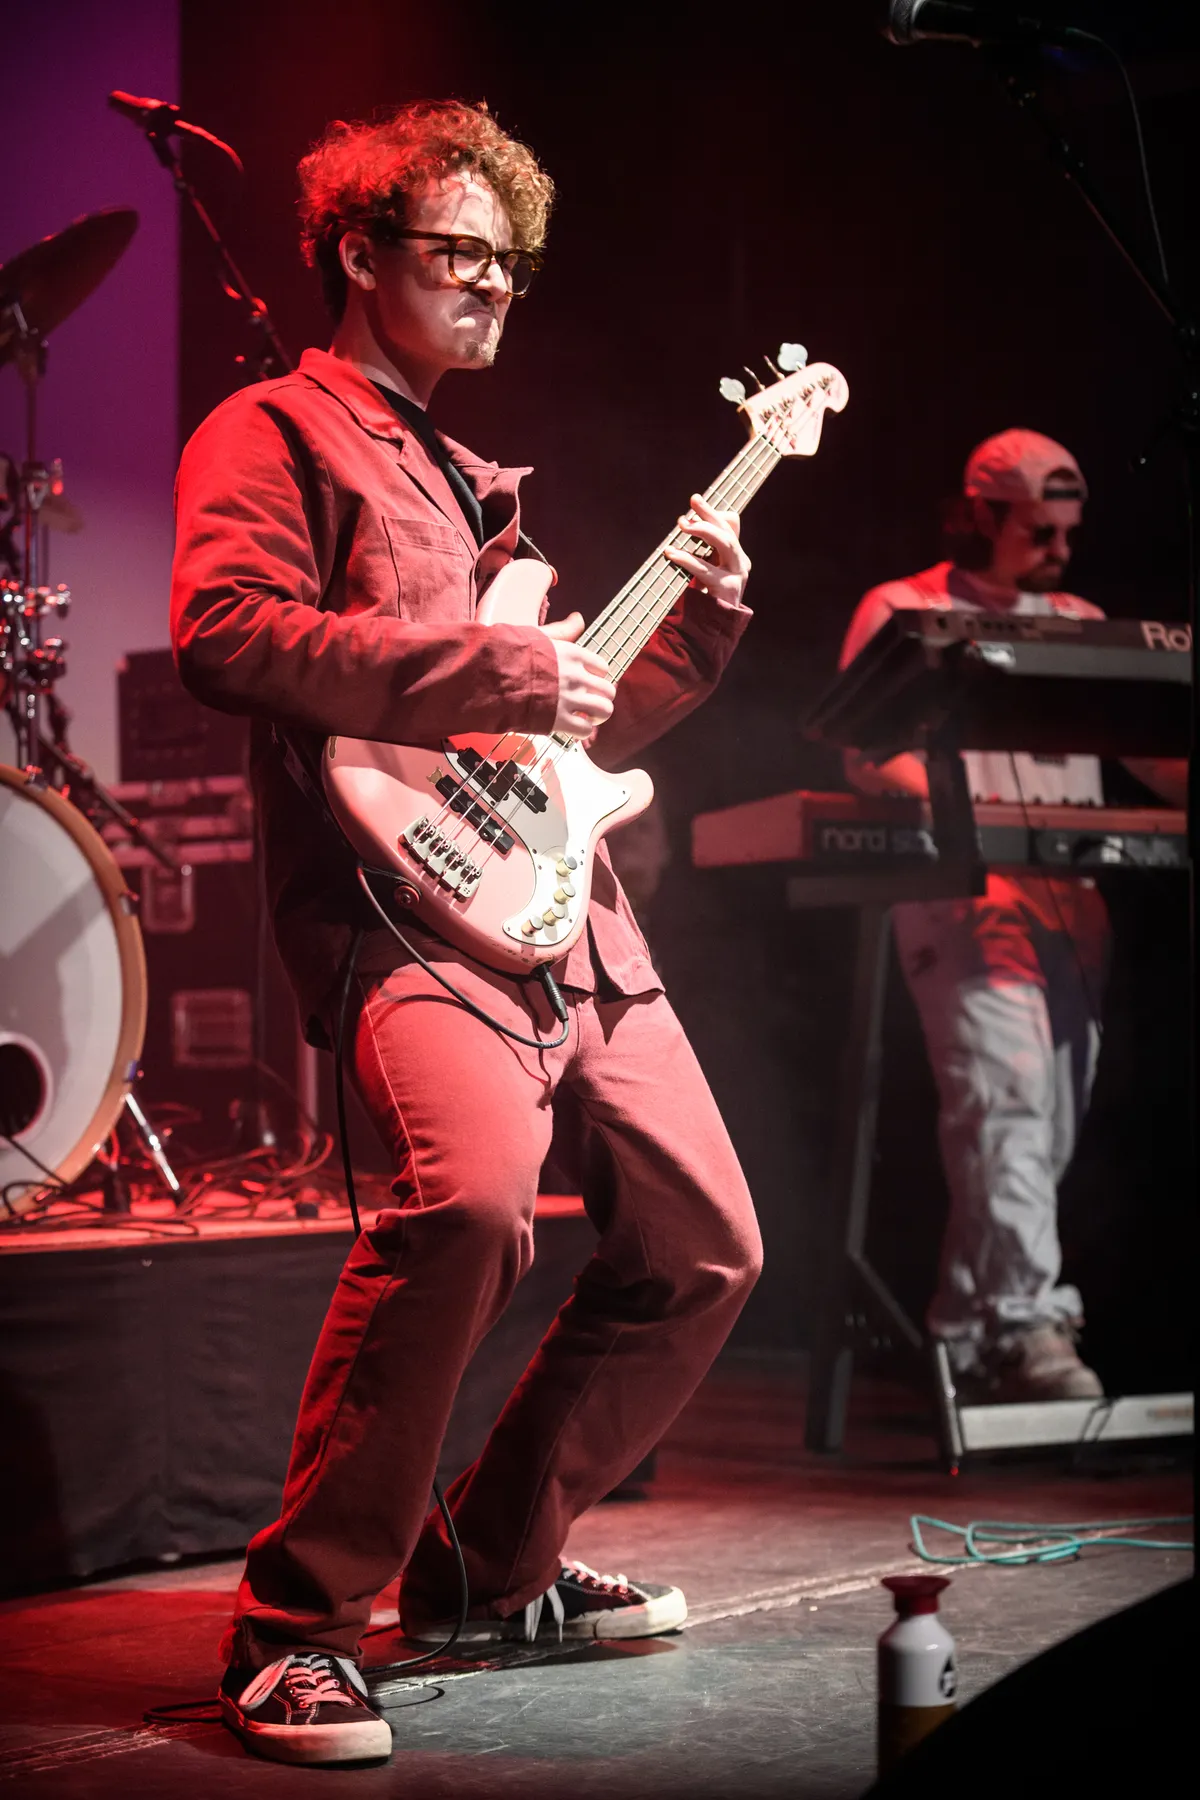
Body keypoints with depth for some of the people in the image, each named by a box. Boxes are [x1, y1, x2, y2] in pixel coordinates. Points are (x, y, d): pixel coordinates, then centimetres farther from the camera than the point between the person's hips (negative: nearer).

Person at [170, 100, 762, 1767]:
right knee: (474, 1190, -33)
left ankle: (491, 1567, 23)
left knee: (706, 1245, 9)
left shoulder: (474, 485, 28)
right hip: (402, 897, -9)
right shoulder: (274, 432, 3)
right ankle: (296, 1624, -21)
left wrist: (699, 621, 15)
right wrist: (496, 668, -15)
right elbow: (225, 633, -17)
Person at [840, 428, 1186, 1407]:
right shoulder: (901, 612, 6)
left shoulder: (1081, 623, 22)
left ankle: (969, 1341, 11)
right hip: (961, 891, -6)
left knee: (1049, 1130, 4)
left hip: (1072, 895, 6)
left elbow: (1154, 749, 14)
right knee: (1005, 1093, -22)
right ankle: (1030, 1323, -26)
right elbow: (870, 751, -6)